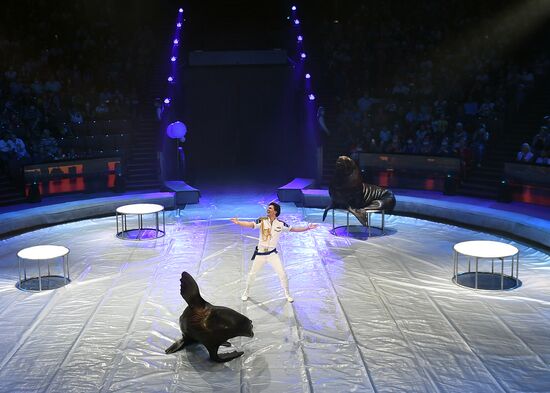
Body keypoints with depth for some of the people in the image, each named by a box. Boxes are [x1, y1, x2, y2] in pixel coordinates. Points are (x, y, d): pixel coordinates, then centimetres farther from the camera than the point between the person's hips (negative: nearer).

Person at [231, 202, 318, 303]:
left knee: (282, 274, 0)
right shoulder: (262, 221, -12)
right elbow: (250, 224, -26)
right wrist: (238, 222, -44)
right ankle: (246, 292, 35)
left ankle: (287, 294, 23)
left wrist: (308, 228, -6)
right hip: (260, 253, 0)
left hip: (272, 253, 0)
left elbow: (293, 229, 1)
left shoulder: (280, 224, -7)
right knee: (252, 274, 11)